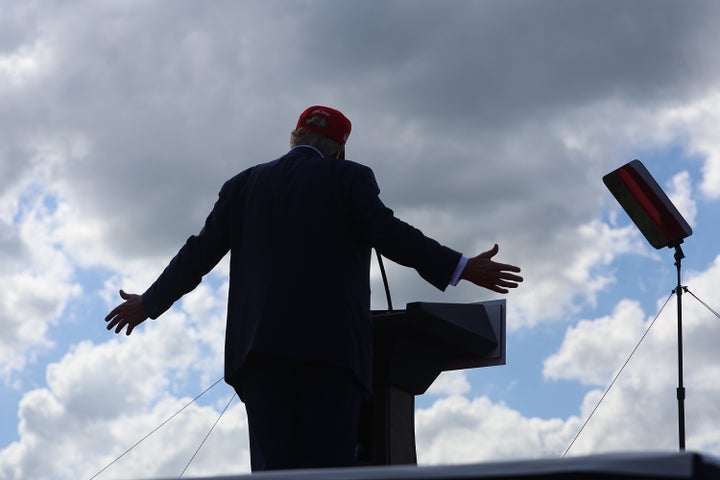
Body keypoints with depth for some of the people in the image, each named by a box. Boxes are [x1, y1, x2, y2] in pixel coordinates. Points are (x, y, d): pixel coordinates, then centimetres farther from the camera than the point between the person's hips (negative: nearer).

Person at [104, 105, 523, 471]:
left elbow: (199, 253, 17)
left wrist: (148, 304, 29)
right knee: (326, 465, -7)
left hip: (261, 346, 3)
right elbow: (389, 233, -6)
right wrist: (461, 269, -6)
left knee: (273, 467, -3)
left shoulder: (244, 184, 18)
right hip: (330, 344, -3)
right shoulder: (349, 178, 8)